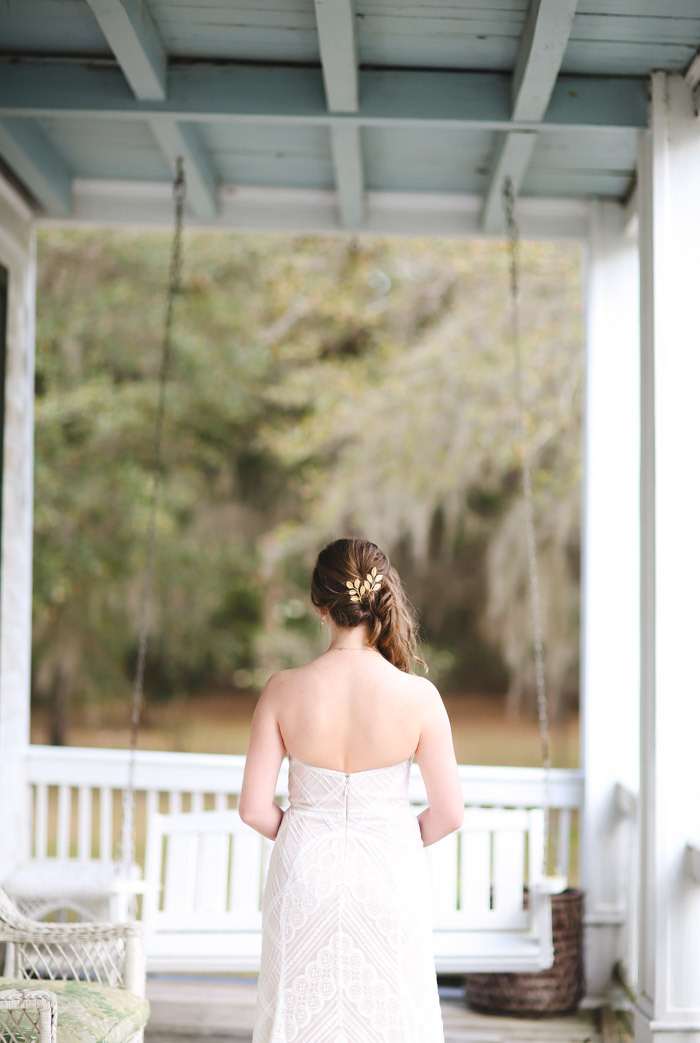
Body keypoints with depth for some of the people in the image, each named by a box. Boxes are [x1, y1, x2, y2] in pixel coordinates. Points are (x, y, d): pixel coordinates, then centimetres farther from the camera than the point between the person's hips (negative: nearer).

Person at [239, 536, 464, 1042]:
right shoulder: (418, 696, -14)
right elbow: (449, 812, -8)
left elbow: (254, 808, -8)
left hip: (306, 872, 1)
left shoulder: (284, 690, -12)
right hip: (390, 879, -1)